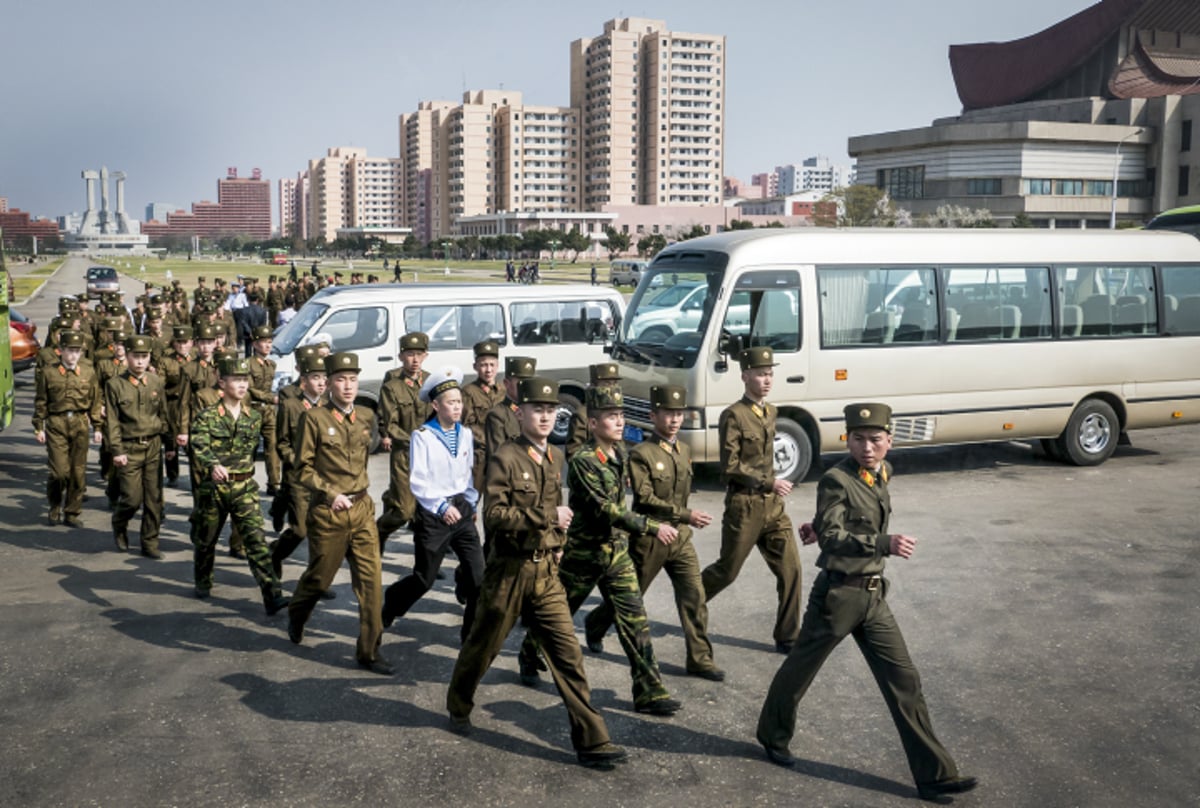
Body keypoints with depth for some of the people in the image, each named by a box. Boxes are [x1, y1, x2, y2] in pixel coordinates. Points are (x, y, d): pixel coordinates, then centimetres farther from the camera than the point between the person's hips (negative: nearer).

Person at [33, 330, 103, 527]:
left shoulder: (89, 373, 6)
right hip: (56, 424, -2)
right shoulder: (49, 373, 1)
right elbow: (40, 402, 6)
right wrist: (39, 427, 3)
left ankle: (72, 513, 15)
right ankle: (55, 507, 17)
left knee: (78, 472, 3)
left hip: (80, 424, 2)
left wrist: (97, 427, 8)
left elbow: (96, 401, 10)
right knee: (60, 471, -8)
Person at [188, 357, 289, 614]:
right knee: (205, 539, 15)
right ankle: (203, 583, 41)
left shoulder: (254, 417, 5)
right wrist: (213, 465, -44)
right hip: (213, 486, -1)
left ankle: (272, 595, -17)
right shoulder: (207, 416, -9)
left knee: (256, 539, -10)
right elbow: (199, 445, -26)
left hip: (245, 488, 2)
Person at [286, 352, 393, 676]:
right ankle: (295, 617, 45)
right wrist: (332, 494, -17)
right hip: (328, 512, -4)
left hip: (363, 509, 4)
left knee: (371, 580, -1)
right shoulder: (314, 418, -9)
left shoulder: (366, 417, 5)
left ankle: (369, 651, 8)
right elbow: (303, 469, -8)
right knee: (319, 577, 12)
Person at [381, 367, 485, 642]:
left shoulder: (466, 435, 5)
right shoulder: (422, 436, -9)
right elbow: (417, 481, -12)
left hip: (461, 509, 4)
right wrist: (442, 506, -17)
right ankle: (390, 603, 38)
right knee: (424, 579, 8)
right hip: (432, 514, -4)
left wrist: (471, 504, 7)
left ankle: (473, 632, 9)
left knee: (478, 574, -6)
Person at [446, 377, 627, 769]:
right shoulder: (505, 458, -13)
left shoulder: (555, 459, 8)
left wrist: (558, 543, 12)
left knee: (567, 653, -1)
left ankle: (592, 741, 0)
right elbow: (493, 515, -22)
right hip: (510, 571, -5)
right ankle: (458, 706, 40)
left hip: (547, 572, 5)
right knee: (482, 647, 13)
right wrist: (545, 517, -26)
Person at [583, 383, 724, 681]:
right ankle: (594, 625, 38)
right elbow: (645, 499, -22)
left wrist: (685, 518, 13)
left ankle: (700, 659, 4)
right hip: (649, 538, -5)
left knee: (694, 596, -3)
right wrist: (685, 515, -25)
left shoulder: (684, 451, 7)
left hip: (680, 537, 5)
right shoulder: (641, 454, -14)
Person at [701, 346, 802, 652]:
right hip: (744, 506, -6)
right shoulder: (733, 416, -14)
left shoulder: (770, 413, 10)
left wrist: (773, 486, 16)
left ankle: (787, 637, 10)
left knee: (790, 568, 0)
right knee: (727, 571, 6)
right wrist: (770, 483, -18)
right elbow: (730, 468, -18)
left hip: (773, 506, 7)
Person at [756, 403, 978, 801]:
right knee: (799, 669, 12)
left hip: (874, 596, 7)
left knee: (903, 680, 4)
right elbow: (831, 538, -27)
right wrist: (885, 544, -37)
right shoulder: (836, 480, -18)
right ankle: (773, 736, 37)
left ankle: (934, 774, 9)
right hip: (837, 594, -6)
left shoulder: (883, 473, 5)